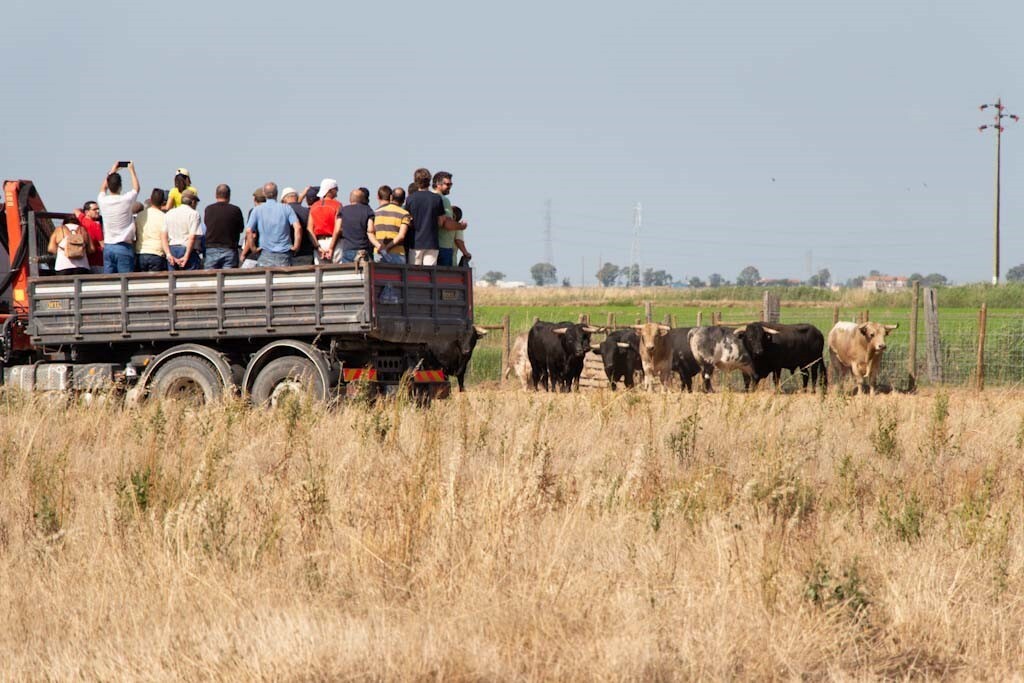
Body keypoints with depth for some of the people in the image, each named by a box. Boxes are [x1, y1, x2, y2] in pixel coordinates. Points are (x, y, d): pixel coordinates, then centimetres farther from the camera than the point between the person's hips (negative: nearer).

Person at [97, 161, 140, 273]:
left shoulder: (103, 201, 0)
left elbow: (103, 188, 24)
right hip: (124, 247, -4)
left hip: (108, 247, 4)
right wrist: (131, 170, 27)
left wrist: (112, 171, 33)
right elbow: (136, 188, 13)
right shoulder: (126, 200, -9)